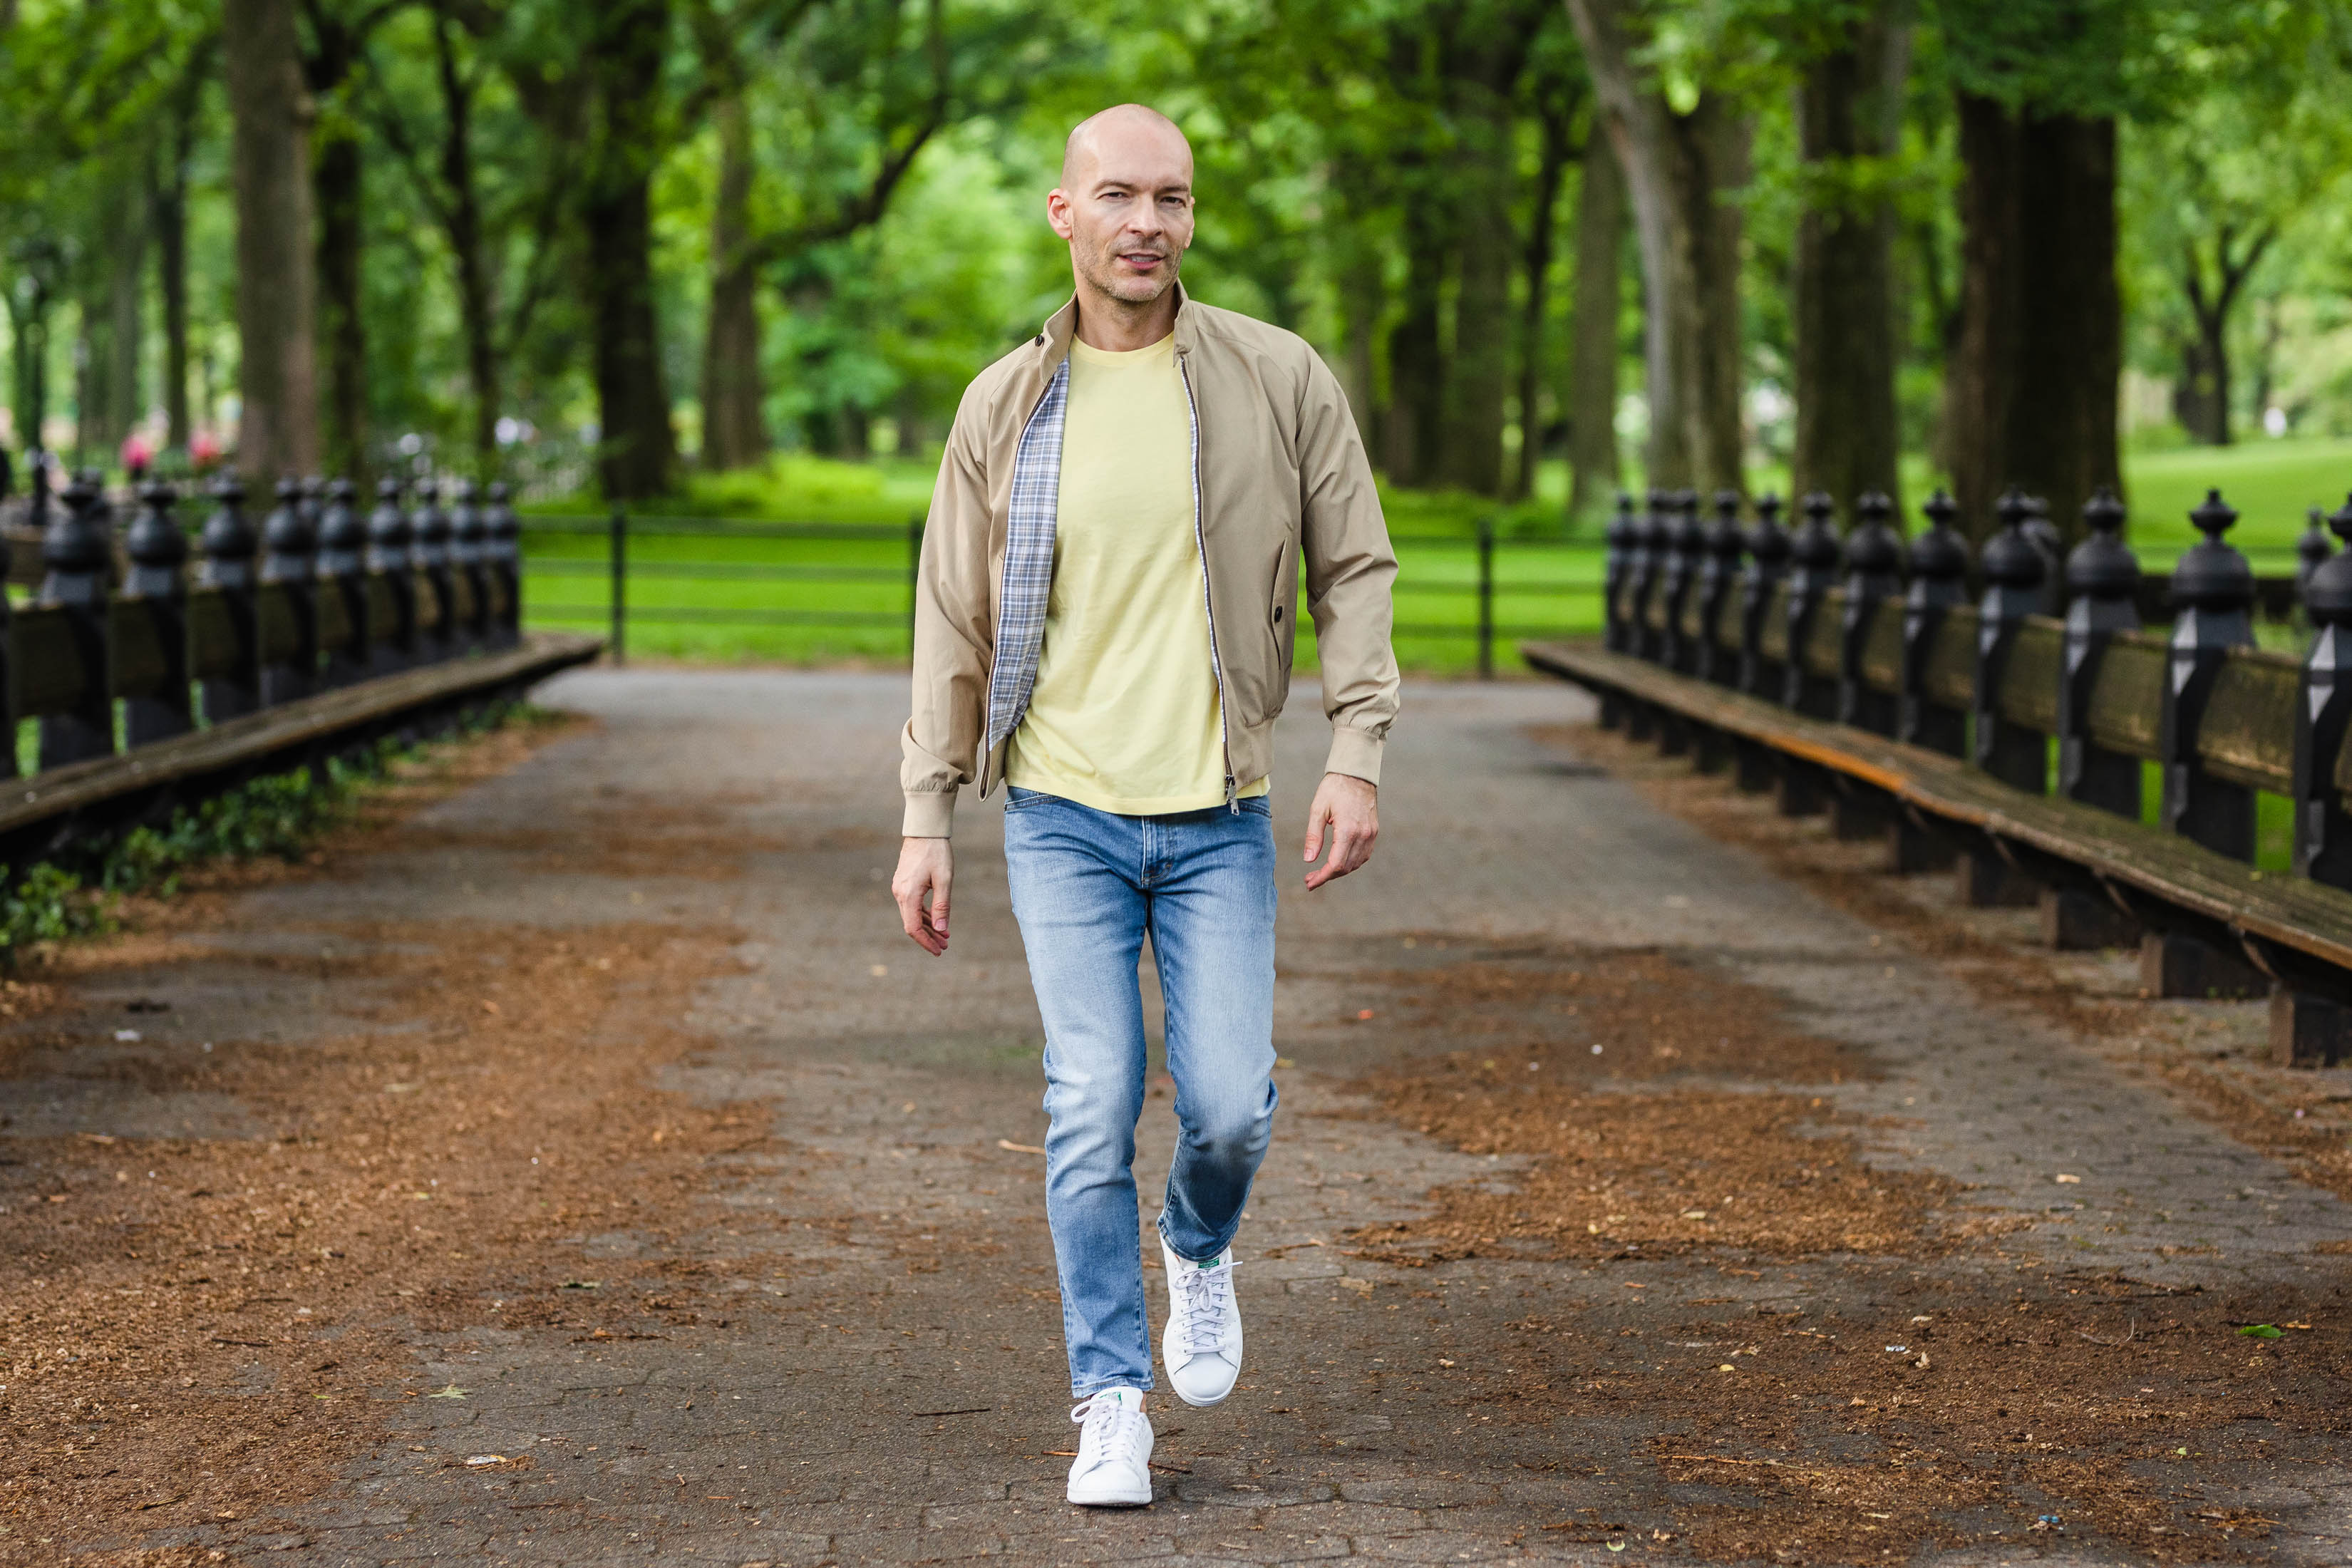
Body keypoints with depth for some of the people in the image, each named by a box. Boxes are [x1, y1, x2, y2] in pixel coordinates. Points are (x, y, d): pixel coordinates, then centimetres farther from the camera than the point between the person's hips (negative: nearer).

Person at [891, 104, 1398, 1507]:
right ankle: (1112, 1406, 5)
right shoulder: (1007, 407, 1)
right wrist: (927, 821, 3)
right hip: (1064, 813, 0)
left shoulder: (1281, 381, -2)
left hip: (1218, 817, 0)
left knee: (1230, 1104, -6)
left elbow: (1356, 571, 3)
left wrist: (1359, 754, -7)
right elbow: (954, 624, 6)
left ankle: (1201, 1250, 30)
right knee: (1094, 1107, -7)